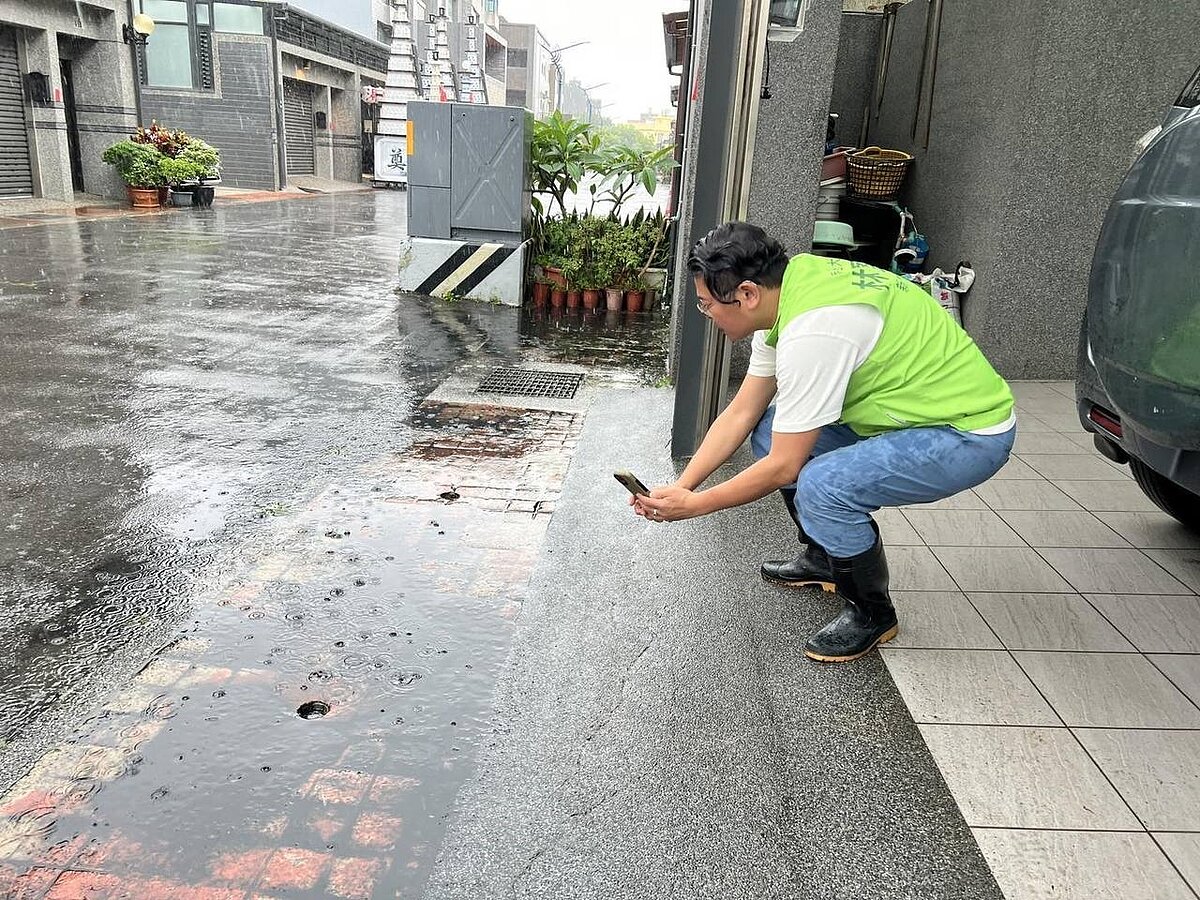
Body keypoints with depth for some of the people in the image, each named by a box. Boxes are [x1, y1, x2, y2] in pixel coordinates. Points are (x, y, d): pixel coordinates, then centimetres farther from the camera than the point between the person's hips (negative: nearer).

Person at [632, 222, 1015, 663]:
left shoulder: (812, 332, -31)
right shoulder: (786, 292, -2)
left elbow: (783, 467, -24)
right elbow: (741, 414, 4)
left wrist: (693, 505, -13)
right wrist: (680, 486, -1)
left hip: (973, 432, -9)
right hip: (920, 407, 10)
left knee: (821, 486, -29)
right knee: (771, 430, 6)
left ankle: (872, 614, -1)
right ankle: (821, 557, 25)